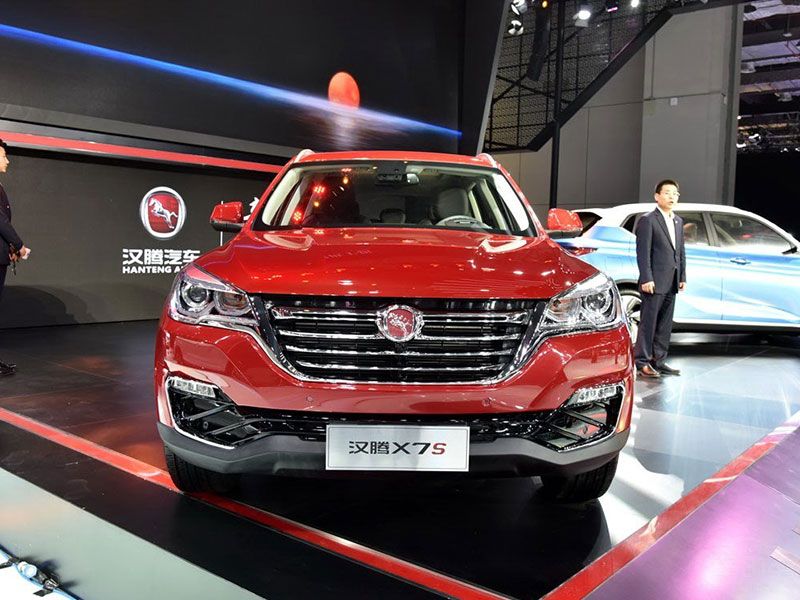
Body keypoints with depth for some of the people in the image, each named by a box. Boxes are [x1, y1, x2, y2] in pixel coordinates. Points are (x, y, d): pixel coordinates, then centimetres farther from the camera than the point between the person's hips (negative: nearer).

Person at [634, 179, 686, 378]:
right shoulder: (648, 220, -6)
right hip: (654, 282, -7)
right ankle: (642, 362, 5)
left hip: (671, 283, 7)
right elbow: (643, 252, -12)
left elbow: (681, 251, 18)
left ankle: (659, 361, 19)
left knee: (665, 325, 11)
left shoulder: (678, 221, 17)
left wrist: (682, 277, 12)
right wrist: (646, 279, -17)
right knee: (648, 323, -2)